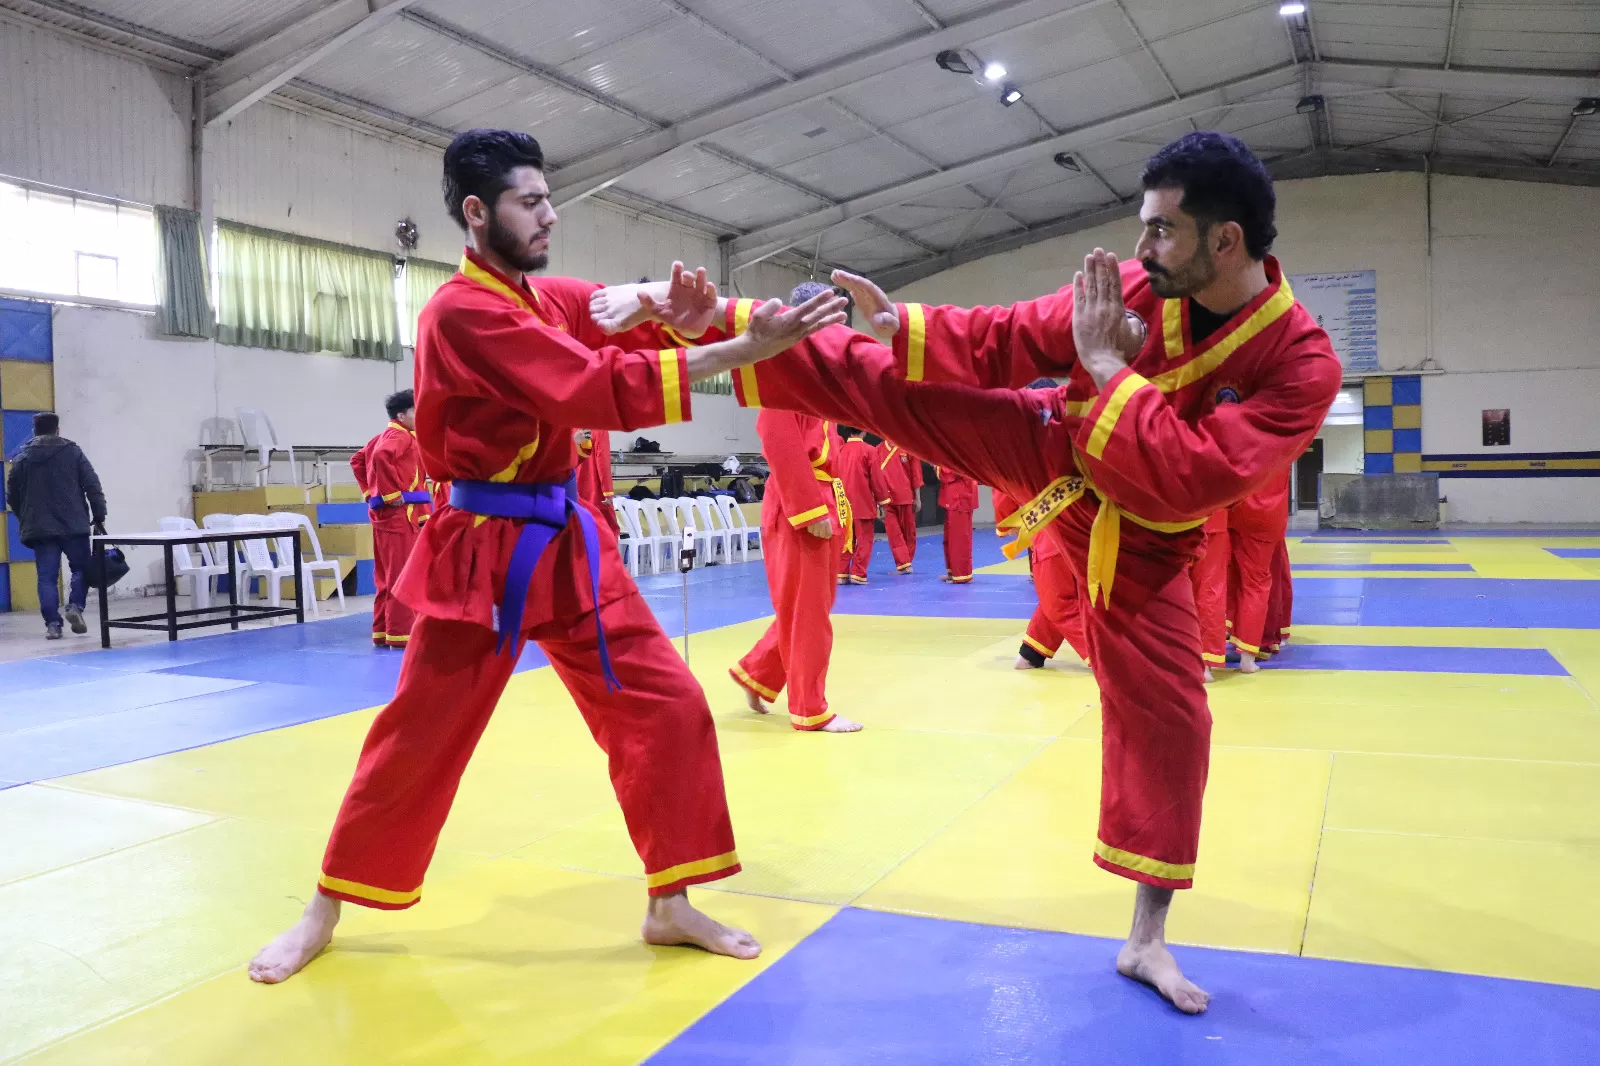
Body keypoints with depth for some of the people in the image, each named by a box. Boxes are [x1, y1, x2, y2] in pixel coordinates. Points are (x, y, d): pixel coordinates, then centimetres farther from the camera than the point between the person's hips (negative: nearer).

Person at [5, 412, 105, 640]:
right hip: (74, 525, -1)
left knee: (47, 577, 3)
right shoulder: (73, 452, 2)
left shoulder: (22, 458, 7)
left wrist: (27, 518, 25)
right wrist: (99, 517, 2)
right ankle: (75, 606, -4)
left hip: (41, 528, 1)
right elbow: (92, 486, -4)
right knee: (81, 568, 14)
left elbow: (12, 497, 10)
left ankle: (52, 624, -1)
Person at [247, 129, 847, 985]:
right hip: (485, 554, -7)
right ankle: (325, 912, 27)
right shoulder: (462, 312, -18)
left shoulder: (549, 298, 10)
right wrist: (743, 350, -28)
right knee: (417, 739, 5)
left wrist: (680, 315, -23)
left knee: (667, 706, 2)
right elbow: (601, 389, -27)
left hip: (567, 543, 7)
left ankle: (669, 903, 15)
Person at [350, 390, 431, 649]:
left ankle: (382, 632, 18)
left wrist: (371, 491, 17)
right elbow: (380, 457, -32)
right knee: (402, 576, -6)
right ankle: (399, 633, -4)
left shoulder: (387, 435, 17)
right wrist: (392, 494, -23)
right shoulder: (400, 435, -12)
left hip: (386, 514, 10)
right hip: (399, 513, -10)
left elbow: (358, 460, 25)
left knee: (387, 576, 13)